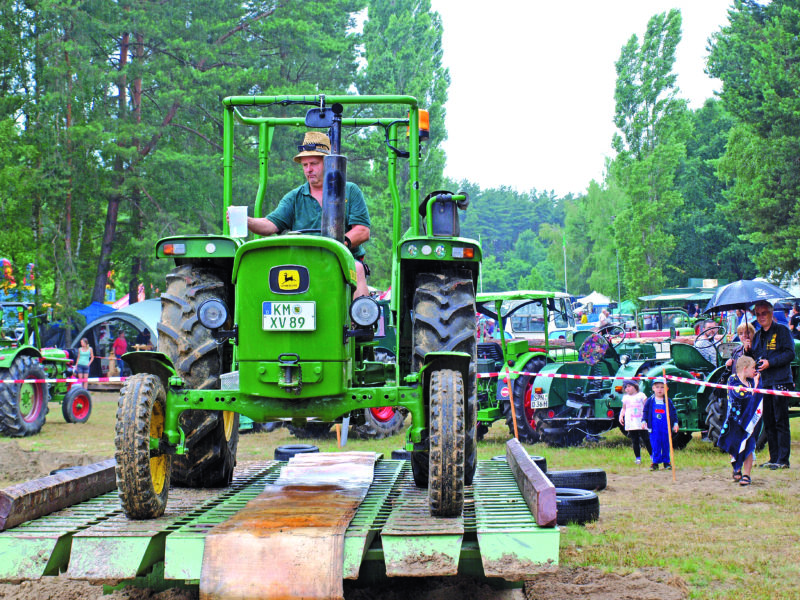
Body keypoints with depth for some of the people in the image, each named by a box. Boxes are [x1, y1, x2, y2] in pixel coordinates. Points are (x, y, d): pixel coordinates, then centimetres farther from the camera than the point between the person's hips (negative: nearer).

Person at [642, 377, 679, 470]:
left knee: (666, 445, 6)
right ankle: (655, 462, 6)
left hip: (666, 428, 1)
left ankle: (666, 461, 17)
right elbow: (645, 411, 8)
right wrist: (644, 421, -3)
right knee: (655, 445, -1)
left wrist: (675, 423, 4)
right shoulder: (650, 401, 3)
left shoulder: (668, 402, 5)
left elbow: (673, 413, 10)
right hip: (654, 428, -1)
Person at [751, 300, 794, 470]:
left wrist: (770, 363, -17)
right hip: (764, 384, 7)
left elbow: (789, 354, -10)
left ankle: (783, 460, -5)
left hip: (780, 382, -7)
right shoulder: (757, 336, 18)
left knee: (781, 422, -7)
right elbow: (754, 358, 25)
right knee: (768, 422, 8)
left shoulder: (782, 330, -2)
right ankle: (774, 458, 14)